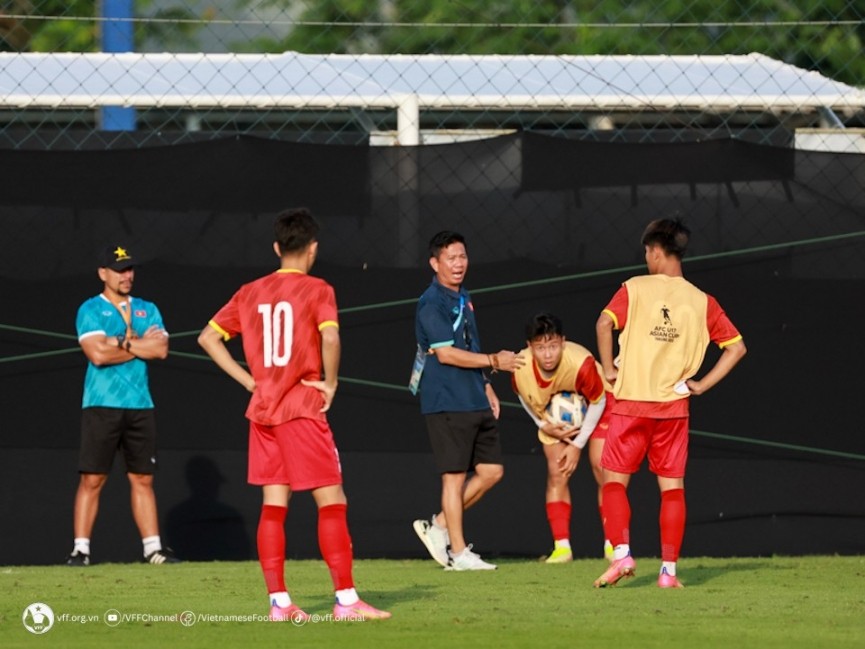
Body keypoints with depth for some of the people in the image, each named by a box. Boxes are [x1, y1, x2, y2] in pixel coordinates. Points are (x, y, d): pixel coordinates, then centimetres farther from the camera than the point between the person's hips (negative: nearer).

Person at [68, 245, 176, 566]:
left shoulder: (147, 310, 15)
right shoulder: (90, 310, 2)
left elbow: (161, 349, -1)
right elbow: (97, 353, -14)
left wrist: (124, 342, -8)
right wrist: (142, 345, -6)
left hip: (140, 406, 4)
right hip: (101, 405, -4)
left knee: (143, 479, 5)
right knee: (92, 479, -6)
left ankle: (153, 548, 6)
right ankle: (81, 549, -5)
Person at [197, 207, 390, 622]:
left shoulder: (251, 293, 10)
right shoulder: (316, 290, -6)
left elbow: (209, 337, 9)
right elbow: (330, 338, -24)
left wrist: (248, 380, 9)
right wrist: (330, 384, -9)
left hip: (262, 410, 6)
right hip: (303, 408, -6)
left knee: (273, 506, 7)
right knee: (332, 503, -3)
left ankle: (279, 602, 3)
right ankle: (346, 600, -7)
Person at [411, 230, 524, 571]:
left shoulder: (463, 299, 17)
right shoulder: (432, 304, -13)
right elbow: (446, 353, -20)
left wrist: (486, 387, 21)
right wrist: (494, 361, -18)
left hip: (475, 402, 9)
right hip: (446, 402, -9)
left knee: (491, 471, 8)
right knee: (455, 475, -4)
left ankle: (439, 527, 18)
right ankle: (458, 552, 2)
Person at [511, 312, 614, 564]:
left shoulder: (581, 364, -39)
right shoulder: (520, 369, -29)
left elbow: (598, 402, -21)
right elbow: (526, 399, -3)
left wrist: (578, 444, -17)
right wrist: (544, 426, -16)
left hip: (594, 406, -3)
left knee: (602, 468, -13)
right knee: (557, 474, -8)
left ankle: (612, 543, -3)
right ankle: (561, 546, -6)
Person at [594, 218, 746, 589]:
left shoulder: (635, 290, -3)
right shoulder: (701, 302, 5)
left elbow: (604, 323, -18)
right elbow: (736, 347, 6)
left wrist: (608, 368, -6)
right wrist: (701, 384, 8)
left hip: (631, 403, -2)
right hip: (674, 406, 2)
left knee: (614, 481, 6)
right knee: (672, 488, 6)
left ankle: (622, 554, -11)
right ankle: (669, 569, 1)